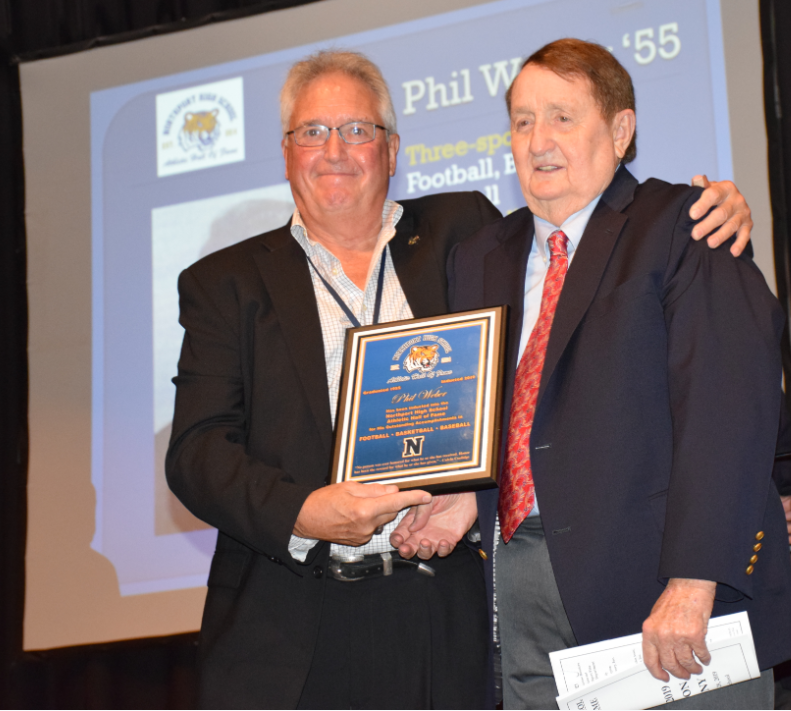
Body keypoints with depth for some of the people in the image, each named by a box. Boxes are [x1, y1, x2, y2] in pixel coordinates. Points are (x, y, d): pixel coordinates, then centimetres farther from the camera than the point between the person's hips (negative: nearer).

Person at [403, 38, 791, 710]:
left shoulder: (681, 229, -2)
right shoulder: (481, 257, 18)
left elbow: (729, 406, -13)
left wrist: (693, 583, -21)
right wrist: (461, 490, -2)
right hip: (524, 593, 5)